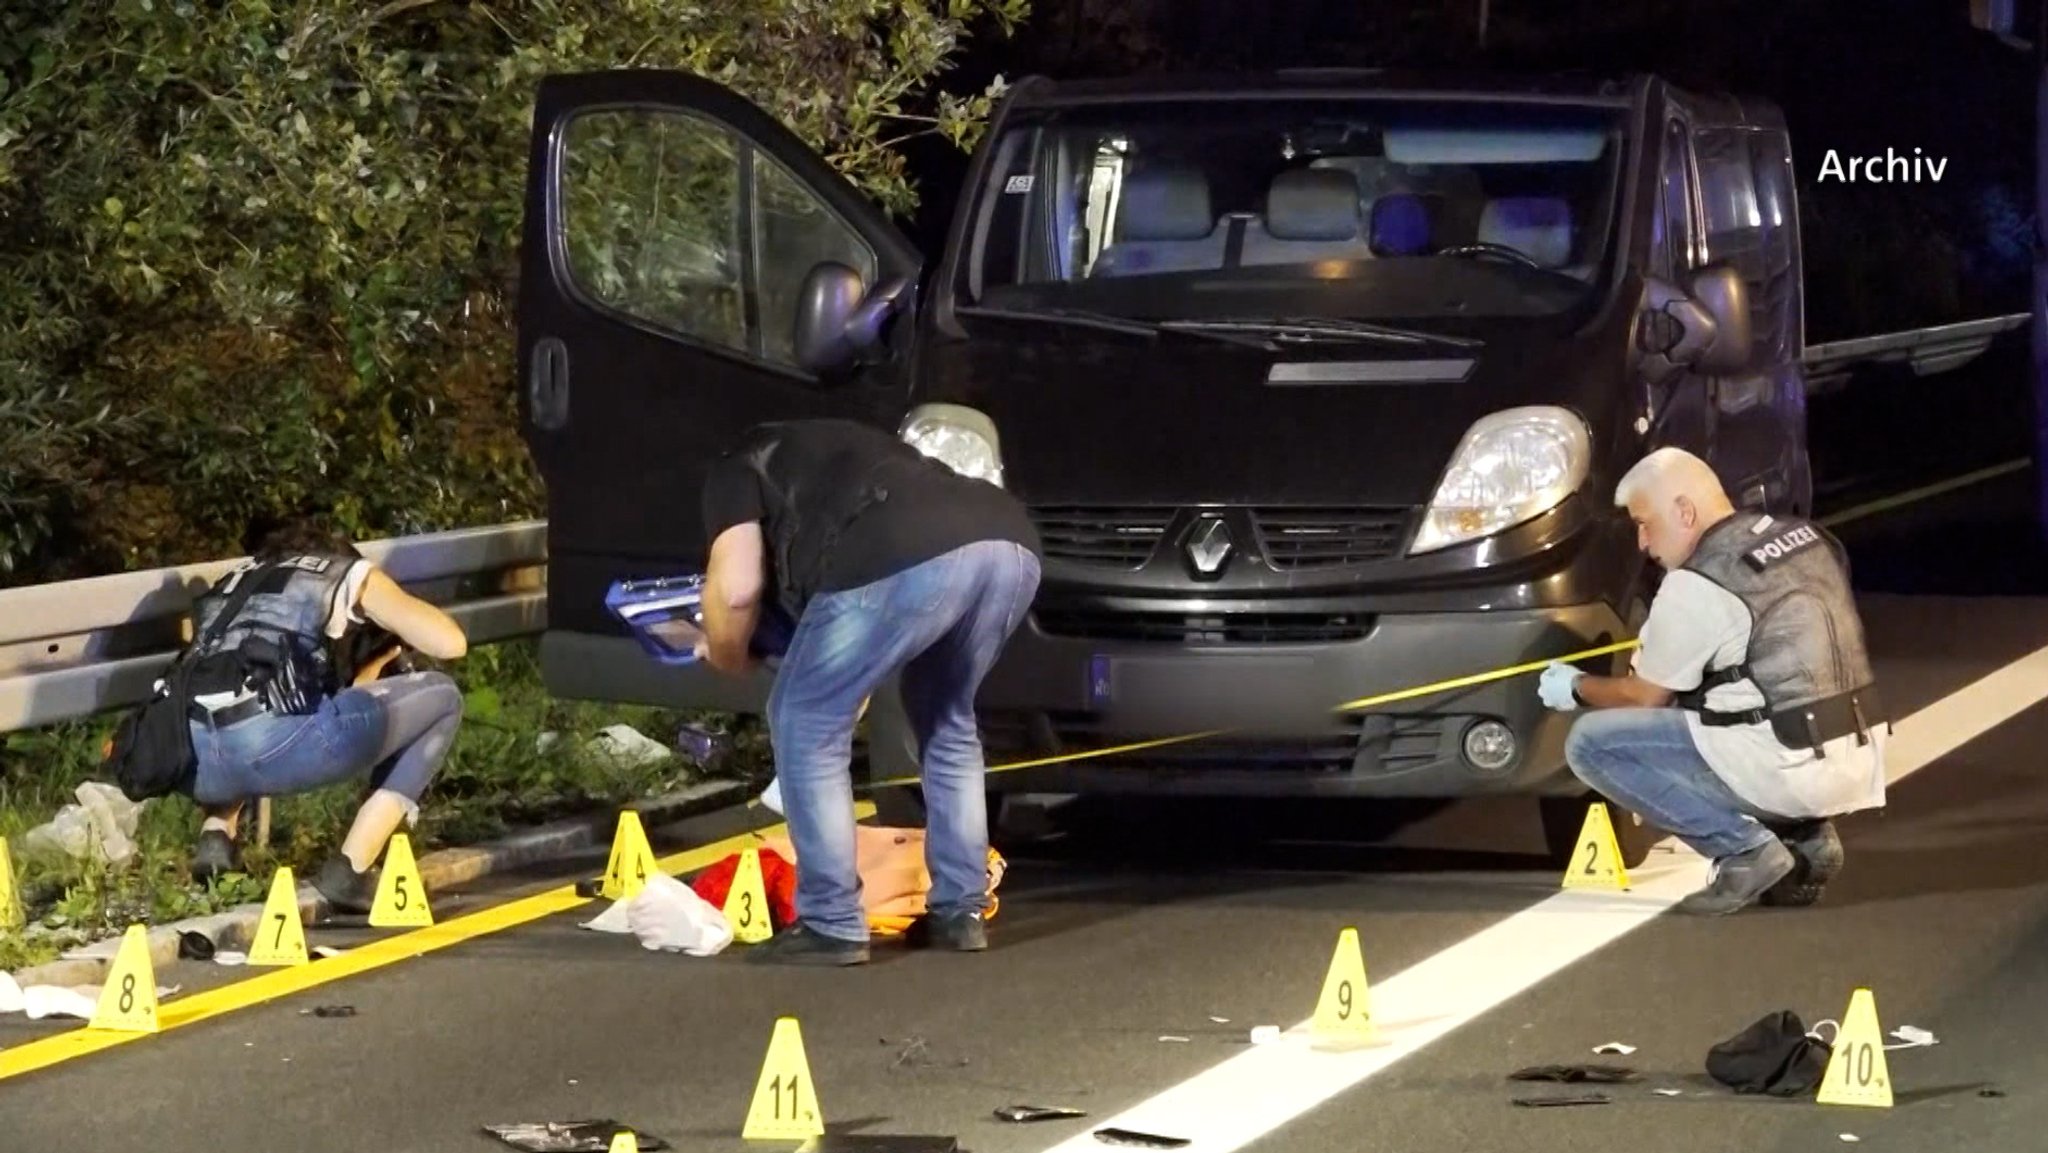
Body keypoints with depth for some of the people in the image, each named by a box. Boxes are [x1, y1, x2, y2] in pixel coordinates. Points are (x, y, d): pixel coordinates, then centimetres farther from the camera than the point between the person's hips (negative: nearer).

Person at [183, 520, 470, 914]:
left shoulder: (240, 578, 35)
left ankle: (216, 833, 15)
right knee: (441, 697, 18)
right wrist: (396, 638, 34)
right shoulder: (353, 575, 21)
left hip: (196, 762, 6)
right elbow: (450, 643, 13)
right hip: (272, 745, -6)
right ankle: (348, 870, 7)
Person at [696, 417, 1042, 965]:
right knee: (947, 721, 31)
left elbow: (737, 587, 8)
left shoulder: (738, 470, 25)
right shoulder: (846, 454, 45)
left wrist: (729, 659, 29)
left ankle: (831, 925, 10)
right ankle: (960, 912, 29)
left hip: (909, 560, -7)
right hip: (1014, 544, 7)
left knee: (806, 723, 11)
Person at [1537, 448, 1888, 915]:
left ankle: (1745, 847, -9)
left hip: (1792, 770, -9)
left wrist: (1576, 688, 23)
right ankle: (1806, 835, 13)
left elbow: (1644, 698, 3)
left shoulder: (1695, 586, -10)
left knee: (1591, 742, -3)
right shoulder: (1808, 538, 14)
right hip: (1859, 765, 9)